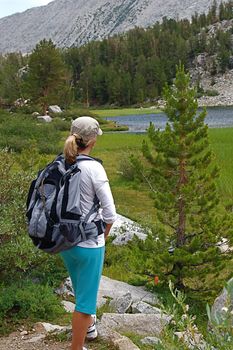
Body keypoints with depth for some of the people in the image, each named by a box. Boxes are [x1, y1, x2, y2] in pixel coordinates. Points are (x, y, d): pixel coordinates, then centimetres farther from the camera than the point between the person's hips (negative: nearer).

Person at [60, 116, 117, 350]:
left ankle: (88, 326, 52)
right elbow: (109, 212, -16)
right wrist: (103, 237, 1)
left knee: (80, 288, 29)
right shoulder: (94, 168, -19)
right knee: (86, 297, 8)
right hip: (88, 242, -7)